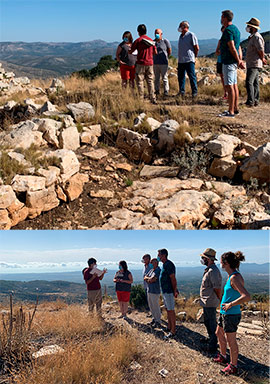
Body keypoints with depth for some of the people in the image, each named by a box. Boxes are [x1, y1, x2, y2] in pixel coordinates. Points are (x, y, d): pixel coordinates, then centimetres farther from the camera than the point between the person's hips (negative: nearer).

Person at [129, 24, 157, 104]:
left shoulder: (138, 40, -5)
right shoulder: (151, 40, 8)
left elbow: (131, 51, -1)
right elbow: (155, 52, 13)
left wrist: (128, 50, 21)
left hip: (141, 63, -4)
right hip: (150, 63, 4)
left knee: (140, 81, 2)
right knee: (150, 81, 7)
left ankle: (141, 99, 1)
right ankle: (153, 99, 4)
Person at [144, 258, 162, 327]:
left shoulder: (158, 270, -15)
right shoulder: (151, 270, 13)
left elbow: (152, 279, -23)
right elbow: (145, 278, 9)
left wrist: (147, 279, -5)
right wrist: (149, 278, -10)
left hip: (155, 292, -8)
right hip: (149, 291, 8)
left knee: (156, 307, 0)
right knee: (151, 306, 15)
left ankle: (158, 321, 10)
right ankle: (154, 318, 29)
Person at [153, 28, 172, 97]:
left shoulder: (165, 41, -3)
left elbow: (169, 50, 7)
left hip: (163, 63, -3)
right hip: (155, 63, 4)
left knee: (164, 78, -2)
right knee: (156, 78, 8)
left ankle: (166, 91, 4)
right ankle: (157, 90, 16)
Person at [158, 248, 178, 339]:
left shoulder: (168, 264, -18)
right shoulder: (164, 264, 13)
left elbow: (173, 279, -20)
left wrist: (175, 291, -19)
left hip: (169, 291, -10)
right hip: (164, 291, 10)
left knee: (171, 310, -5)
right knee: (167, 310, 17)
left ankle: (173, 331, 1)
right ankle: (169, 327, 28)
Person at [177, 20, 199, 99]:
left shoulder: (191, 35, -6)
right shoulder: (181, 36, 16)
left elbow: (196, 48, -5)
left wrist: (194, 57, 3)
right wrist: (180, 57, 17)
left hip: (189, 60, -7)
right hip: (180, 60, 7)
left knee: (192, 76, -4)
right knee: (181, 77, 8)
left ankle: (194, 92, 3)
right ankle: (181, 92, 16)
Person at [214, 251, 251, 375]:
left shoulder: (235, 278, -24)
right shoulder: (231, 276, 6)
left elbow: (247, 296, -34)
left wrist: (230, 305, -25)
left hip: (231, 315, -10)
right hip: (224, 313, 10)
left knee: (231, 341, 5)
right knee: (219, 334, 24)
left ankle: (233, 366, 21)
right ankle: (222, 357, 42)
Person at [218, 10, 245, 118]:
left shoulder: (228, 30, -15)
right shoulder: (235, 29, 17)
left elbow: (232, 48, -20)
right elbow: (239, 47, 14)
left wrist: (238, 61, -15)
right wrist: (240, 60, 7)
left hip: (228, 62, -10)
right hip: (233, 61, 10)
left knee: (229, 86, -10)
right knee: (234, 85, 13)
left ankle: (231, 112, -10)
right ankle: (235, 108, 19)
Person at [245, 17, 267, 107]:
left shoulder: (257, 37, -15)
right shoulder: (252, 37, 18)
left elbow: (261, 50, -19)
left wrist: (262, 59, -4)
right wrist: (262, 59, 17)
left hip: (254, 64, -11)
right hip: (251, 64, 11)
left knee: (249, 82, -18)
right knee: (255, 83, 11)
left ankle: (250, 101, -20)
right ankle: (255, 101, 16)